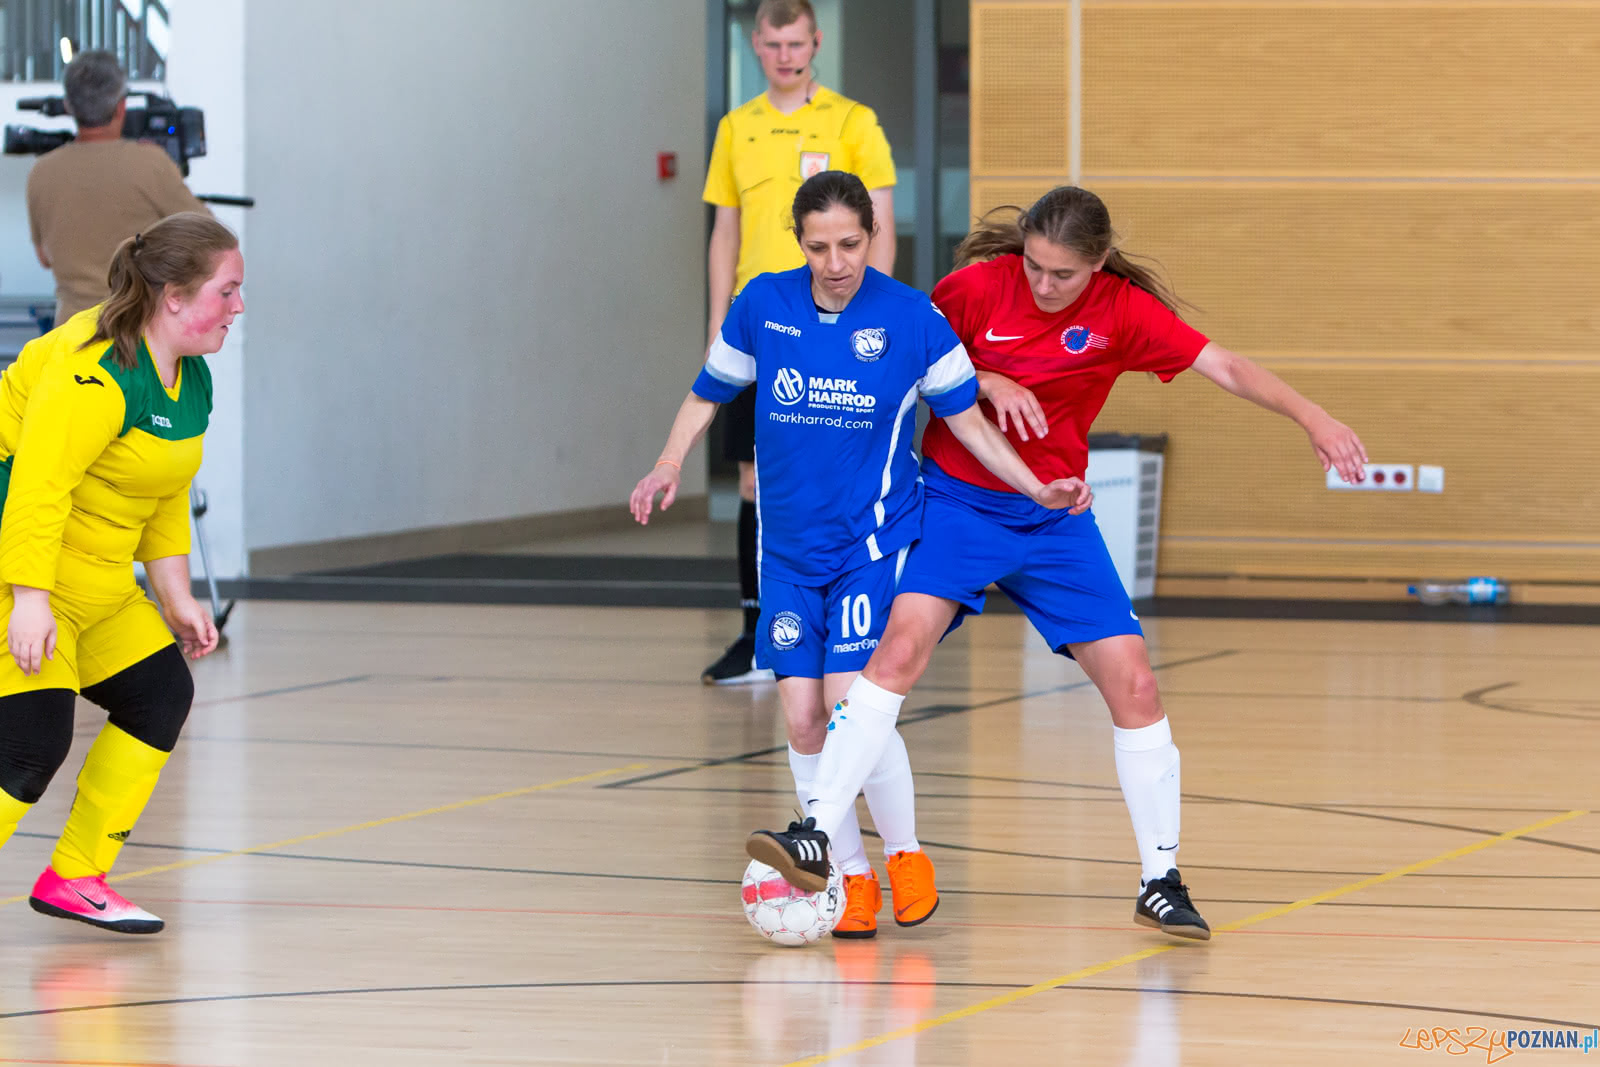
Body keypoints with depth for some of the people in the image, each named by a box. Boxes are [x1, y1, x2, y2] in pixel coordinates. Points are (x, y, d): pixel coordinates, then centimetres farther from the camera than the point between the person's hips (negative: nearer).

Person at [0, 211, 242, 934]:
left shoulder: (191, 382, 8)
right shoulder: (96, 371, -24)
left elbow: (166, 499, 19)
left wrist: (176, 599, 15)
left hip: (96, 587, 10)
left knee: (161, 697, 8)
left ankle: (75, 879, 17)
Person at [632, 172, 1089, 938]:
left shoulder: (913, 319, -8)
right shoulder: (762, 306, -3)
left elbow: (967, 419, 1)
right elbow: (708, 394, 11)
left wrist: (1038, 491, -8)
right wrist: (669, 466, -4)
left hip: (874, 539, -3)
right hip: (789, 549, 3)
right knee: (802, 720, -2)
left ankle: (905, 855, 8)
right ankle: (851, 876, 15)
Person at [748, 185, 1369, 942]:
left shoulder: (1123, 311, -9)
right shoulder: (980, 284, -11)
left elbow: (1226, 368, -12)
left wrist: (1311, 417, -25)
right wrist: (986, 383, -15)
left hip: (1054, 518, 2)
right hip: (957, 501, -2)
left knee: (1133, 685, -4)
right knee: (902, 645, -24)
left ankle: (1160, 881, 9)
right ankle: (815, 835, -23)